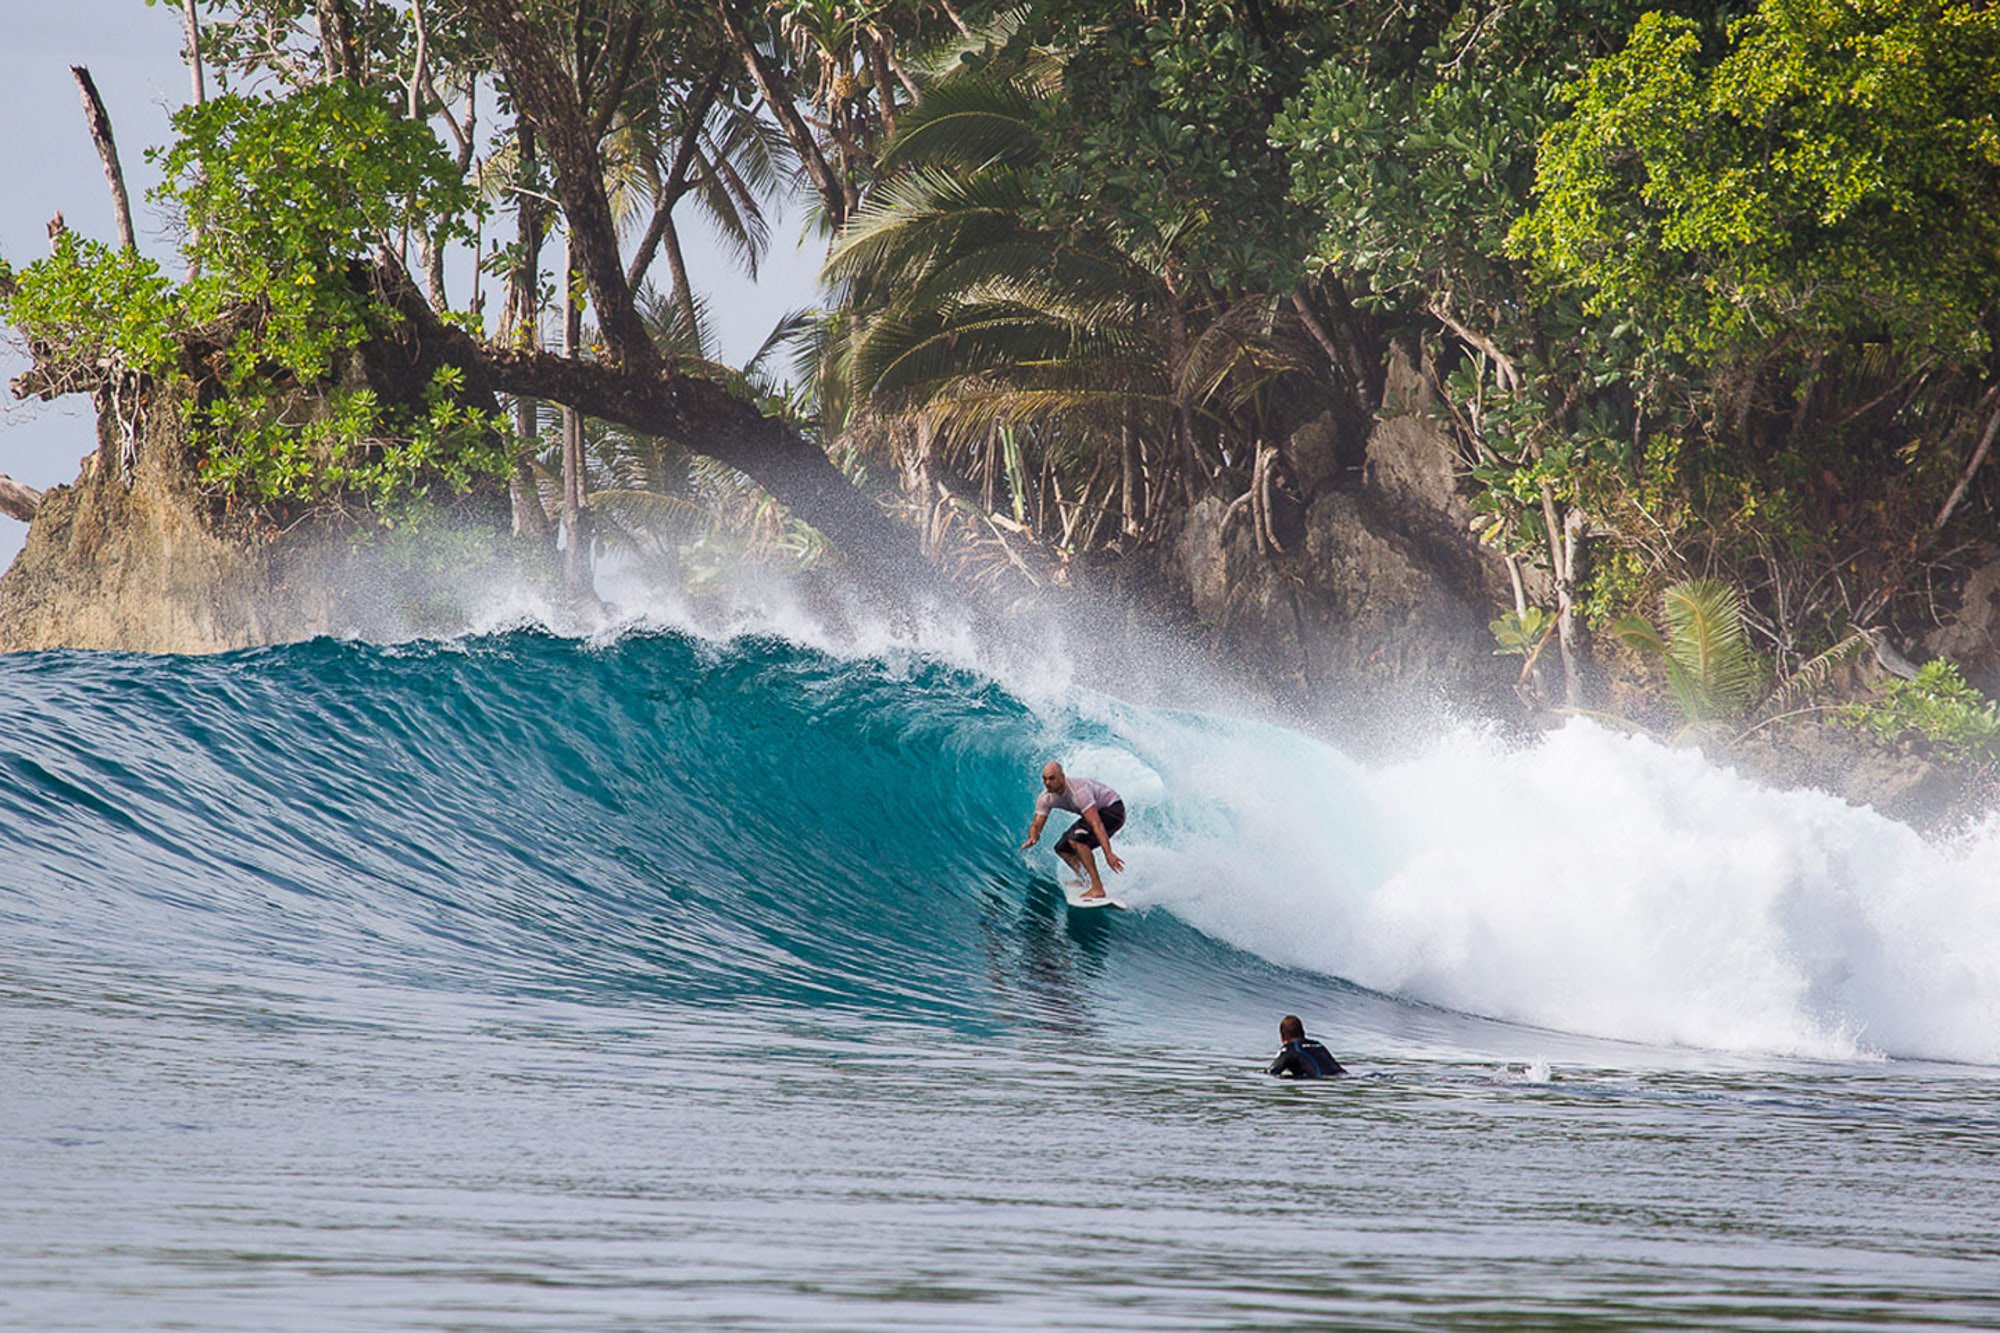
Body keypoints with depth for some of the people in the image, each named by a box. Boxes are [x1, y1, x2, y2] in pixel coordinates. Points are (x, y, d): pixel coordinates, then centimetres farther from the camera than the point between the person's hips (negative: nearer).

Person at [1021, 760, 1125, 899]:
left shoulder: (1078, 790, -36)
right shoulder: (1045, 799, -12)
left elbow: (1096, 824, -43)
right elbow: (1036, 826, -8)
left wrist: (1108, 854, -51)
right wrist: (1033, 838, -34)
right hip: (1096, 811, 9)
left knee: (1076, 839, -29)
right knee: (1062, 848, -1)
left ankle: (1098, 889, -30)